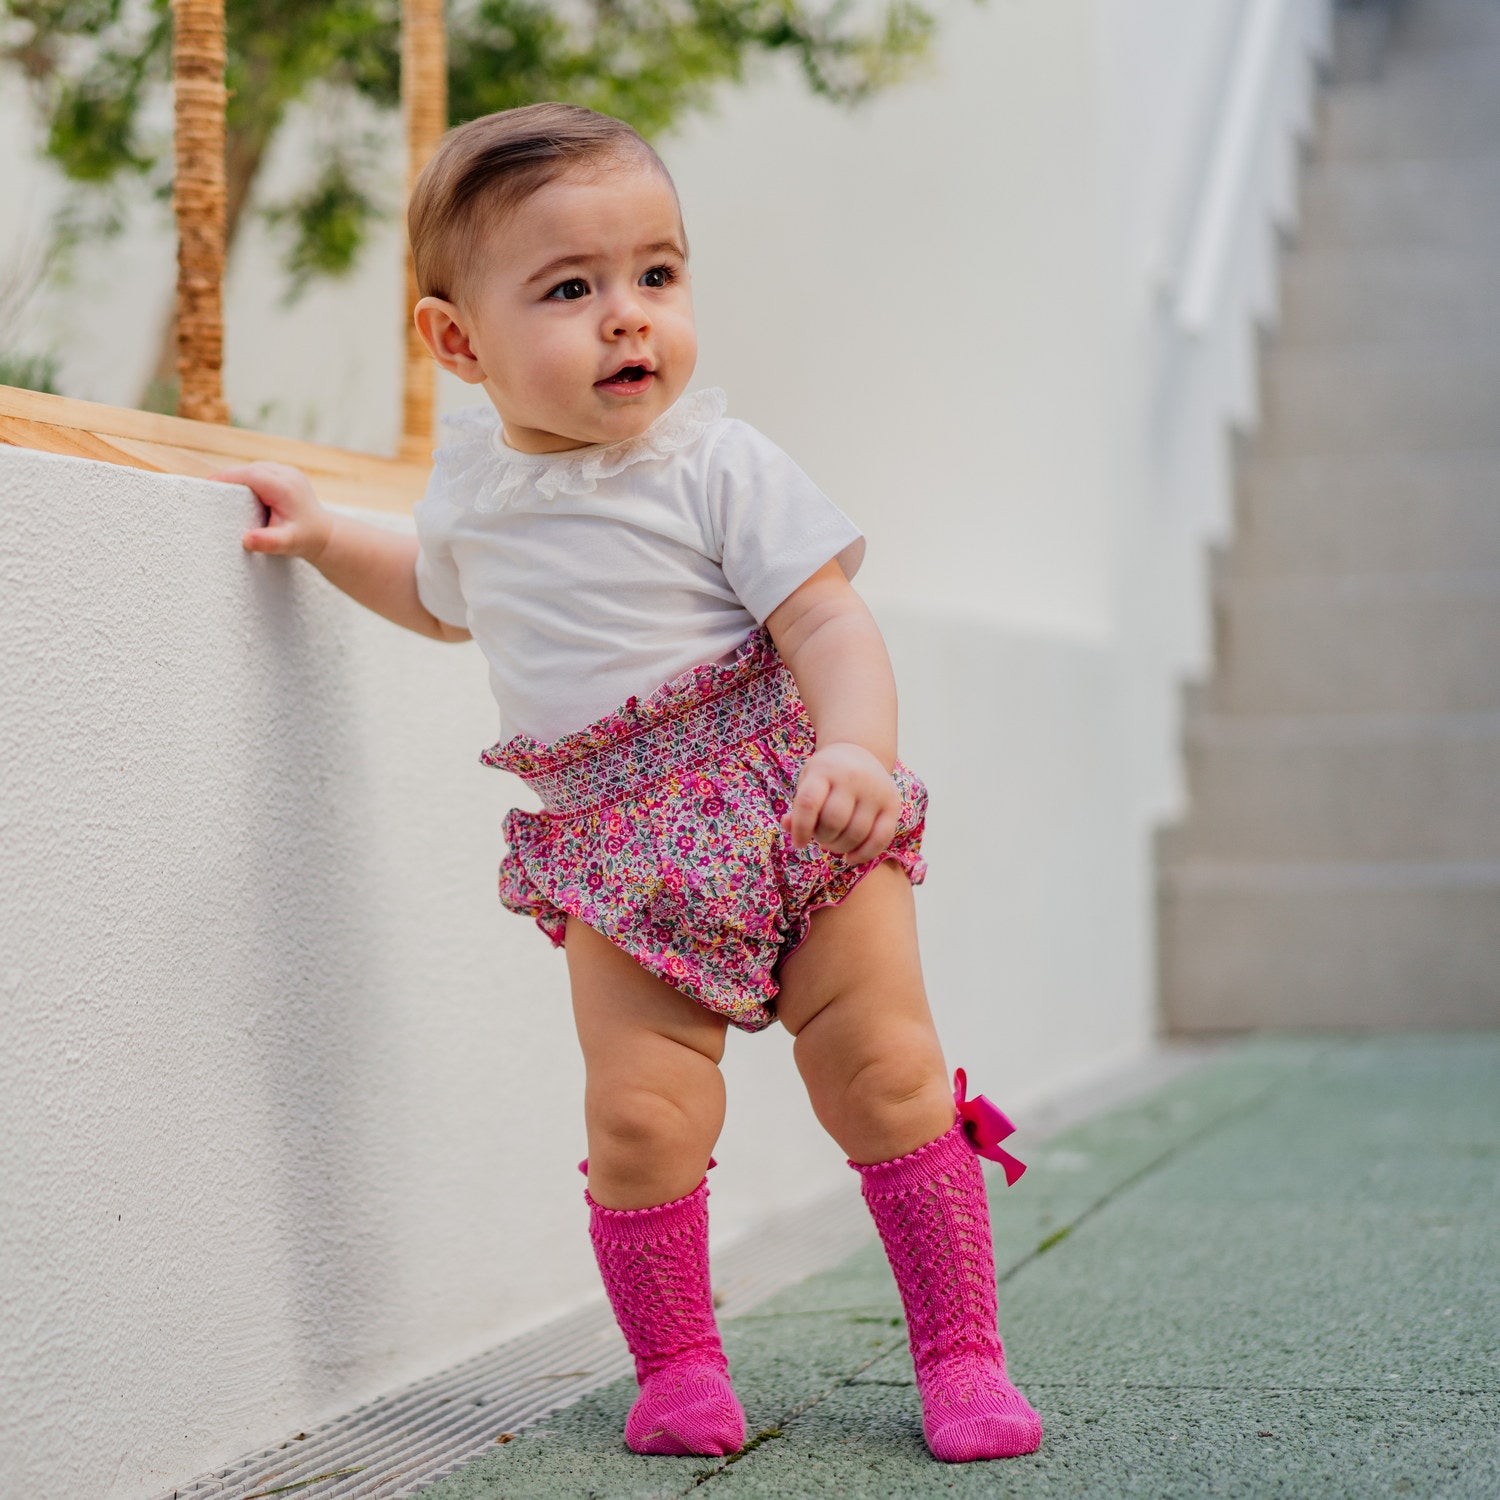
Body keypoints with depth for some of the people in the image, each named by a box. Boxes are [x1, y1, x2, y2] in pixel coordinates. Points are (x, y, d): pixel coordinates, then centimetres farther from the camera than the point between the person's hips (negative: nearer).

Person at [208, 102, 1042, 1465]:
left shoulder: (719, 464, -9)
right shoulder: (473, 481, 6)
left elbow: (831, 623, -16)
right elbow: (443, 599, 30)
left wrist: (856, 750, -34)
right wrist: (323, 535, 19)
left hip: (788, 812, -3)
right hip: (621, 863, 3)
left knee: (888, 1079, -4)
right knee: (642, 1111, -10)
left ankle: (961, 1352, 9)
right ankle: (676, 1366, 10)